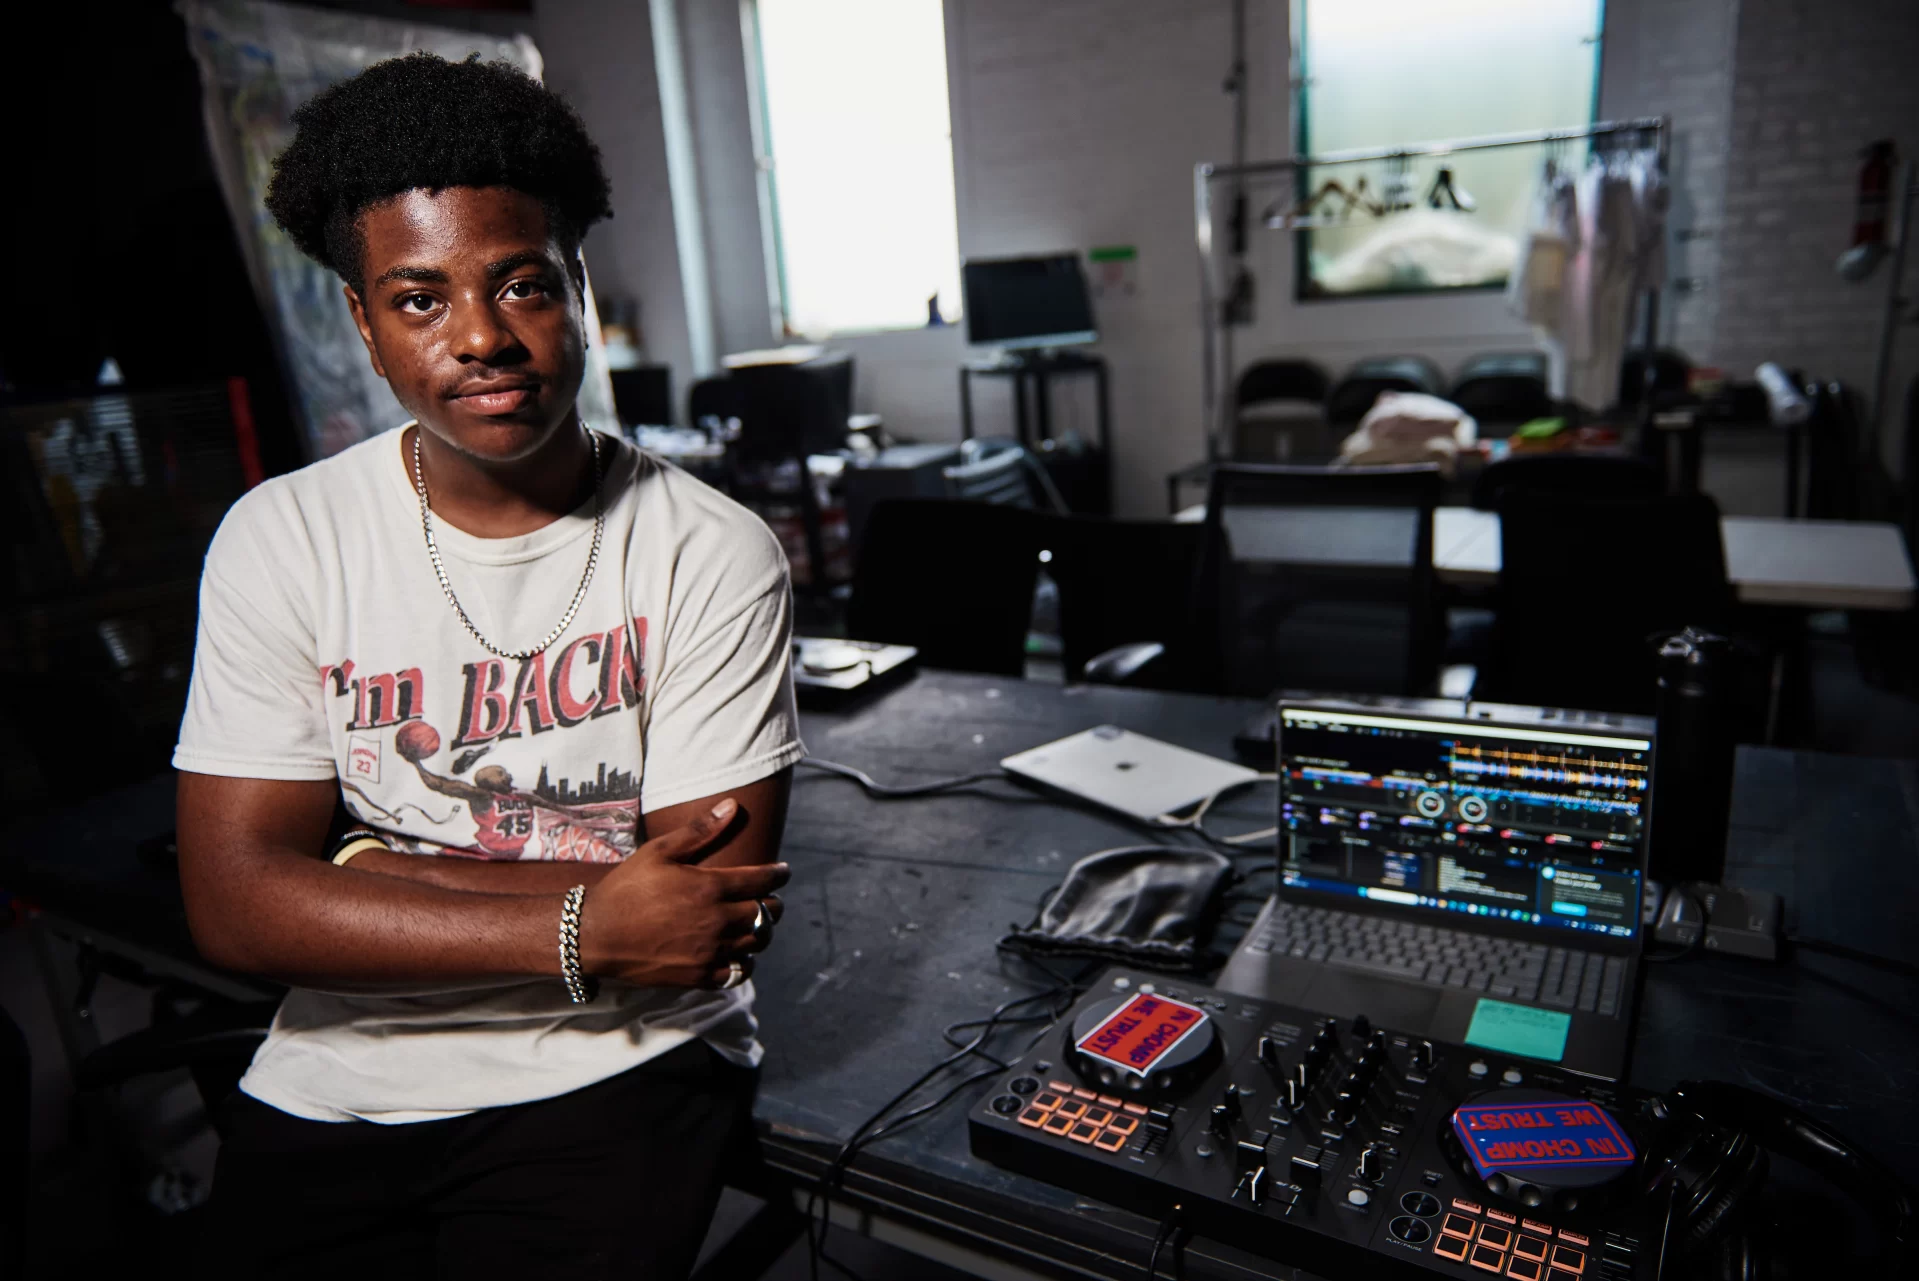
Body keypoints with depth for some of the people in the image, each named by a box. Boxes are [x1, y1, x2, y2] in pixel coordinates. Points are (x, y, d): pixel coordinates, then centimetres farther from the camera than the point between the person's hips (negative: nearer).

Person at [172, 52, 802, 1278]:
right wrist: (577, 931, -19)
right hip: (337, 1076, 3)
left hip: (615, 1074, -2)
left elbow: (723, 922, -14)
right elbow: (236, 901, -7)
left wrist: (374, 875, -13)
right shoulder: (281, 539, -2)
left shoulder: (710, 553, -10)